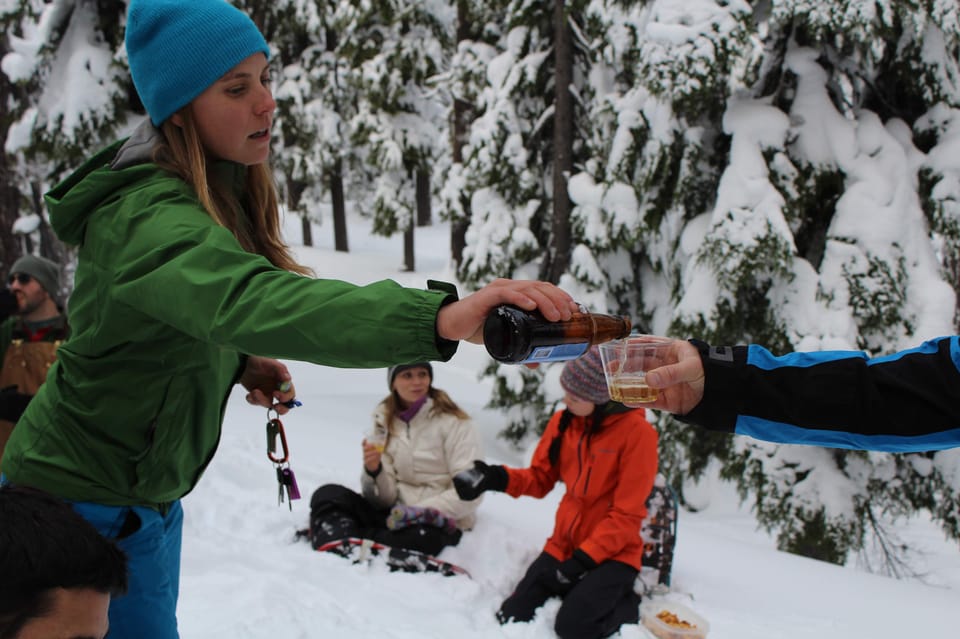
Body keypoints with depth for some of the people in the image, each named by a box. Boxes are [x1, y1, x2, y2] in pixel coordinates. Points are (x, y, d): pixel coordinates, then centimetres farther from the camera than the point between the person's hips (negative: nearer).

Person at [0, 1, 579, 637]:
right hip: (87, 499, -9)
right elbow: (249, 299, -49)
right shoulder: (147, 214, -30)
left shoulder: (220, 196, 1)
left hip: (150, 493, 9)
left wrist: (239, 363, -6)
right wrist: (441, 317, -61)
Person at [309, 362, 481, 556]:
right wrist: (373, 471, -17)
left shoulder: (453, 421, -4)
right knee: (327, 495, -14)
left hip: (438, 524, -4)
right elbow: (385, 498, 3)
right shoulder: (384, 422, 9)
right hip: (397, 513, 5)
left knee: (420, 537, -39)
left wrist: (419, 511, -20)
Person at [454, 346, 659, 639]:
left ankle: (632, 606, 5)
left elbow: (626, 514, -17)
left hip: (611, 553, -5)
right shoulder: (563, 421, -1)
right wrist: (497, 478, -11)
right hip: (563, 546, 6)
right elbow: (540, 478, 7)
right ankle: (574, 593, 20)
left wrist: (585, 558, -20)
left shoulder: (638, 433, -19)